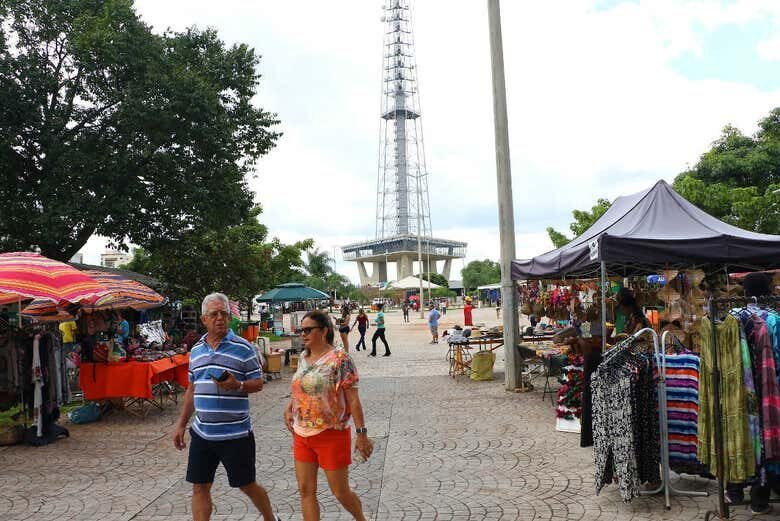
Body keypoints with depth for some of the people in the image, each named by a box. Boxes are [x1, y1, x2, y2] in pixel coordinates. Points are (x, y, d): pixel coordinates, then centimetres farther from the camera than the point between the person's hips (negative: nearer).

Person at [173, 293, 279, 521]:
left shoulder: (243, 347, -7)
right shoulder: (196, 350, 9)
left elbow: (258, 383, -5)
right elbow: (192, 389, 16)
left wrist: (237, 385, -25)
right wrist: (181, 424, 14)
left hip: (235, 433, -4)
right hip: (201, 432, 4)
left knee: (247, 485, 9)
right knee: (199, 487, 7)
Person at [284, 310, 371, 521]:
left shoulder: (339, 358, -15)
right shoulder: (304, 357, 5)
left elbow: (353, 399, -16)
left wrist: (361, 434, -17)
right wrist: (288, 409, 7)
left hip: (331, 435, -6)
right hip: (302, 435, 6)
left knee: (341, 492, 7)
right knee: (306, 491, 9)